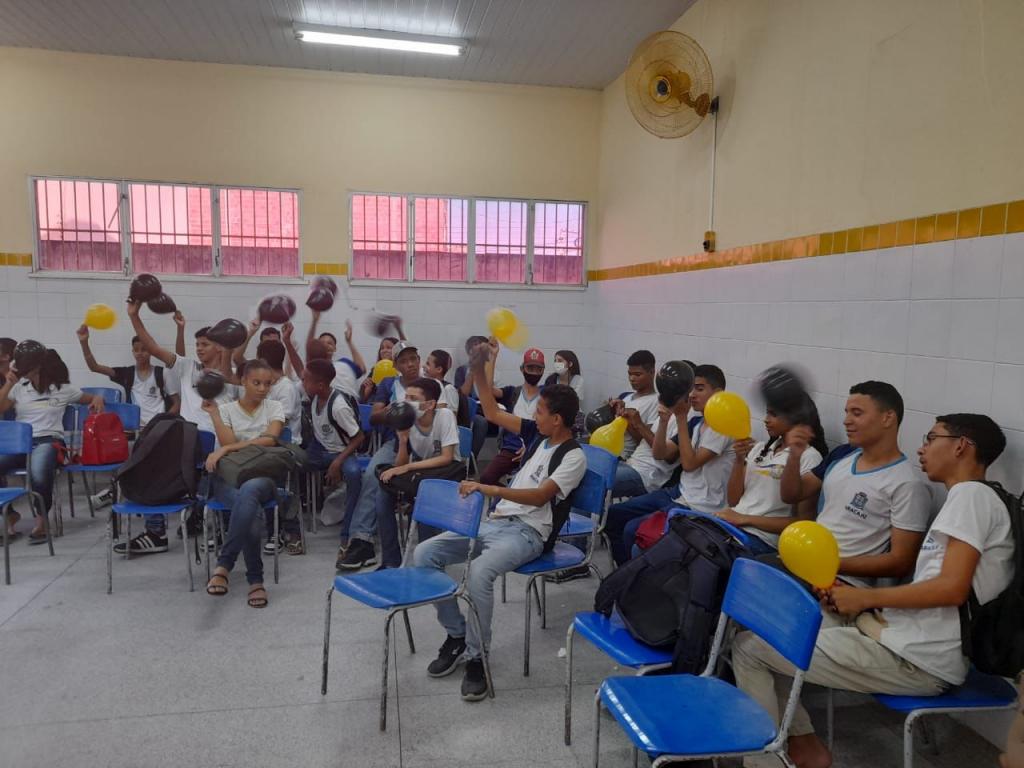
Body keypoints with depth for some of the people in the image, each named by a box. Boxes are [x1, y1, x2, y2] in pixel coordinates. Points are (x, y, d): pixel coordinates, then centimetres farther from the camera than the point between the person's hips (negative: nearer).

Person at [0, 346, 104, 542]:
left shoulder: (63, 389, 9)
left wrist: (98, 399, -6)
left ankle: (41, 518, -12)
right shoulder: (19, 387, 16)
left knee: (39, 473, -38)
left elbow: (91, 398, 18)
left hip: (48, 441, -3)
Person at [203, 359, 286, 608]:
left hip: (262, 474, 0)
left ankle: (224, 565, -31)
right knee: (252, 511, -36)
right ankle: (255, 580, -23)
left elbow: (270, 440, -7)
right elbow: (228, 444, -4)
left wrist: (225, 449, -12)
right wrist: (213, 412, -7)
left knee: (248, 491, -40)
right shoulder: (227, 410, 11)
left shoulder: (274, 407, 11)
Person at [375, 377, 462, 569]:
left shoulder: (445, 416, -19)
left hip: (446, 473, -4)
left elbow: (446, 458, -25)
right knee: (383, 497, -18)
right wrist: (403, 440, -27)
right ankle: (391, 562, -7)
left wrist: (407, 468, -29)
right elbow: (400, 465, -9)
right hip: (418, 474, 5)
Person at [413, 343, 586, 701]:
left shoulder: (574, 457, -9)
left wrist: (492, 489, -33)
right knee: (423, 554, -9)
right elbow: (493, 413, 16)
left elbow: (540, 496, -22)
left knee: (479, 572, -38)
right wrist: (479, 371, 6)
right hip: (495, 522, 8)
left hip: (527, 532, -8)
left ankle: (476, 657, -16)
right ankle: (456, 634, 3)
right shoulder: (538, 435, 13)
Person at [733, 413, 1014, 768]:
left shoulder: (971, 493, -11)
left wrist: (864, 598, -12)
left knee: (748, 646, -8)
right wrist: (854, 597, 4)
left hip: (917, 660, -10)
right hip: (911, 643, 10)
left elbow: (953, 588, -22)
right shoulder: (963, 497, 18)